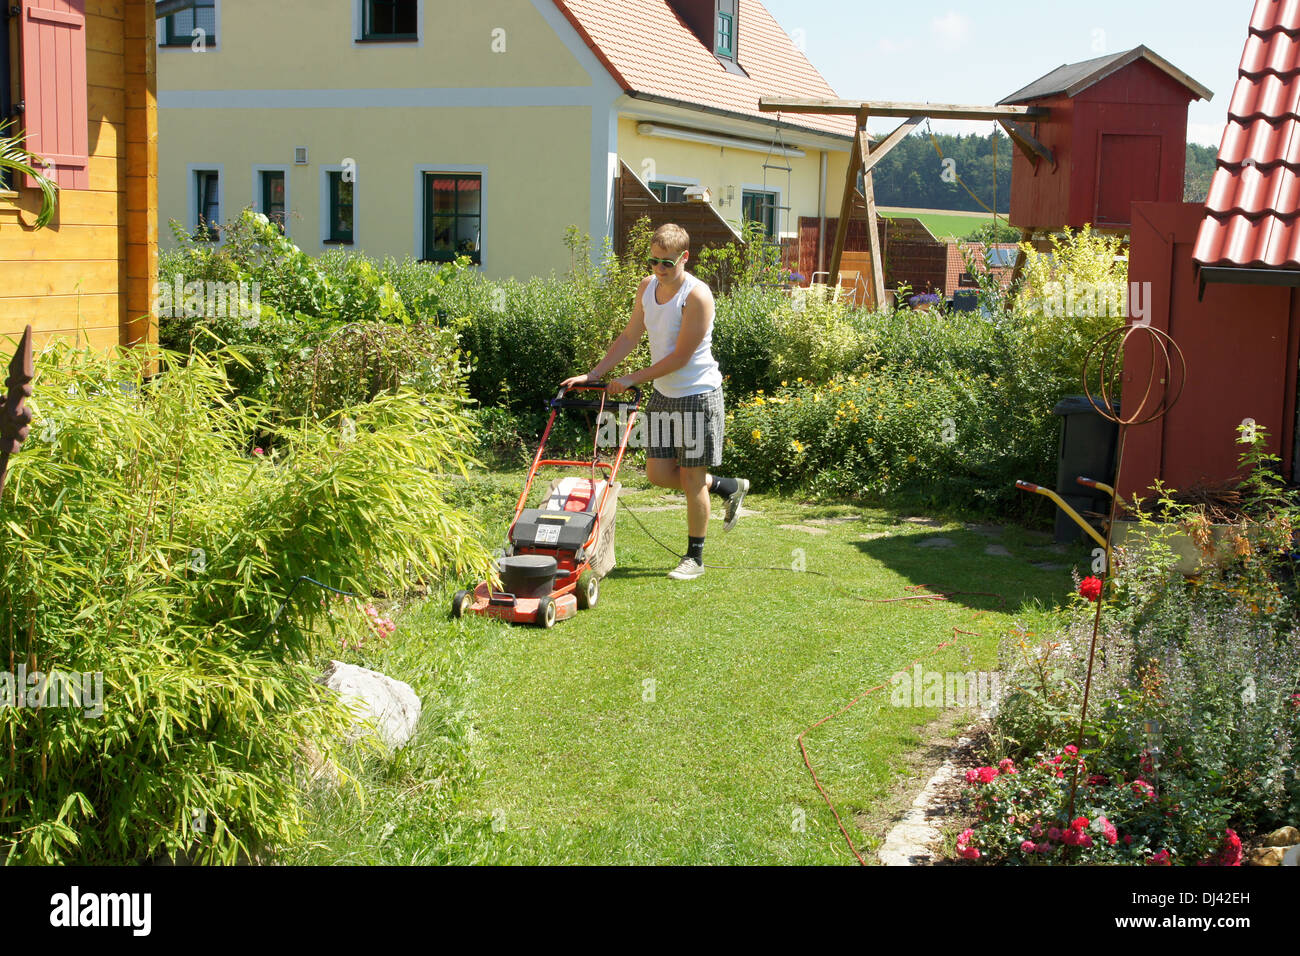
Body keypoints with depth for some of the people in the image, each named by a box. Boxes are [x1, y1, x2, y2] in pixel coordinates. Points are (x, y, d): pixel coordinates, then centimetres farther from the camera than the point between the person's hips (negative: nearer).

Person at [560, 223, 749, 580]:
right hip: (663, 394, 8)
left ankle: (695, 558, 14)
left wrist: (631, 379, -16)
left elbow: (680, 356, -20)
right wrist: (593, 374, 3)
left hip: (698, 395, -7)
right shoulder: (647, 287, 3)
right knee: (658, 473, 7)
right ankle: (729, 488, 30)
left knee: (692, 477, -1)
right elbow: (629, 338, 11)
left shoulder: (696, 296, -19)